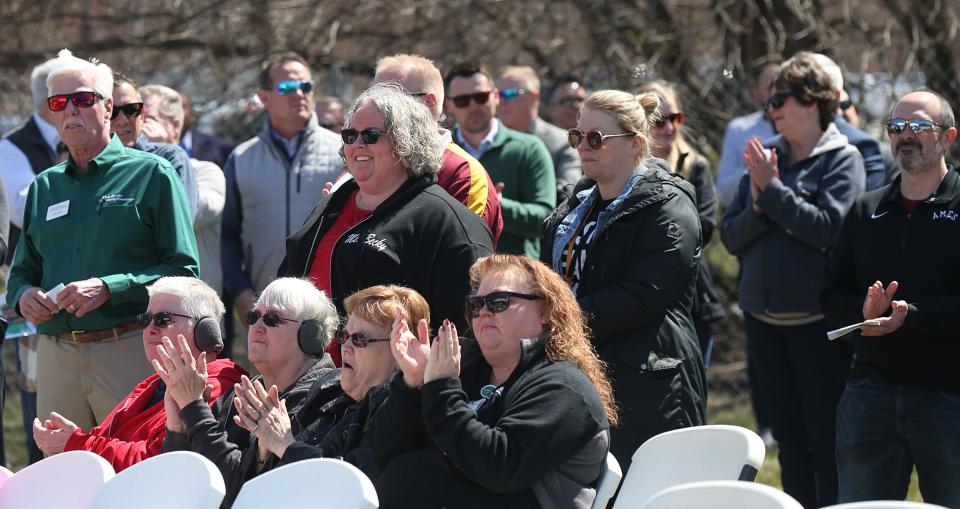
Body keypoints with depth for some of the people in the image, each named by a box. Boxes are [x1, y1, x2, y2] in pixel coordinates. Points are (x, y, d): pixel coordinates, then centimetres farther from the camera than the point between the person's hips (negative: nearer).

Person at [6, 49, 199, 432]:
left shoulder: (151, 174, 1)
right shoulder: (44, 187, 17)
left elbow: (184, 271, -6)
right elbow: (22, 271, 22)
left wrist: (109, 288, -16)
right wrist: (23, 296, -2)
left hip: (129, 353, -4)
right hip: (55, 355, 5)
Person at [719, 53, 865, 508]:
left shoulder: (842, 160, -4)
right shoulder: (765, 156, 11)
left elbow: (828, 228, -19)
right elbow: (730, 236, 6)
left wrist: (772, 189, -15)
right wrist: (759, 207, -12)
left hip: (816, 319, -6)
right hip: (764, 317, 6)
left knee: (826, 439, -4)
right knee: (789, 438, 12)